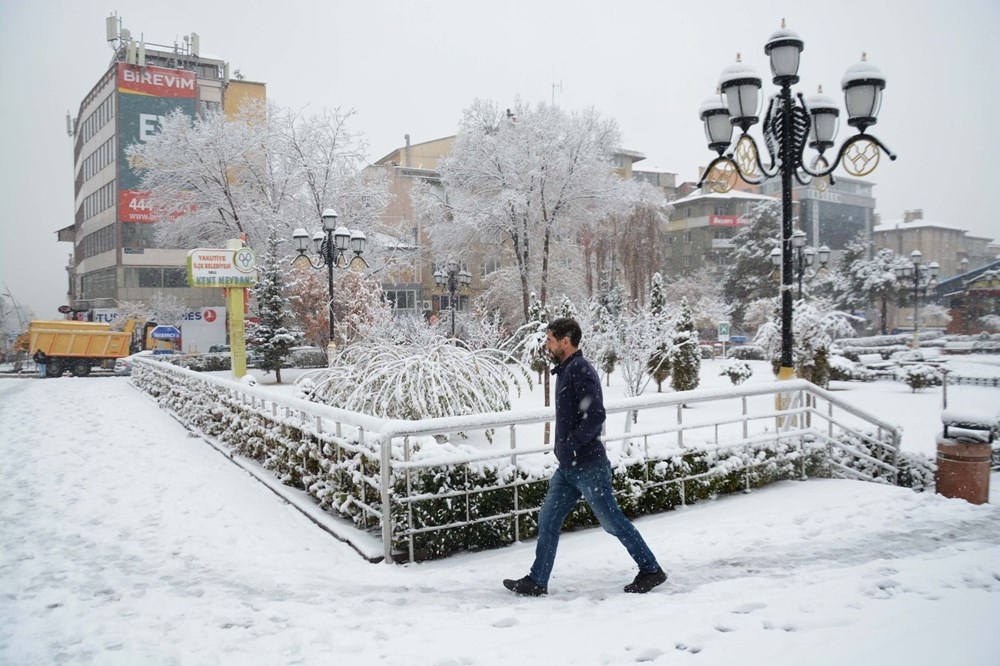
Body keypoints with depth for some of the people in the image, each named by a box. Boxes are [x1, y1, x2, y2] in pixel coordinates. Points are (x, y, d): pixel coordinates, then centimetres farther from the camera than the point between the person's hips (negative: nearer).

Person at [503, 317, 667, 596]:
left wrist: (571, 444, -26)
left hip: (587, 466, -9)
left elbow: (596, 416, -26)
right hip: (568, 467, 9)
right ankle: (536, 581, 18)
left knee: (612, 521, 3)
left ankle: (651, 570, 20)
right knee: (548, 520, 9)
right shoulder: (566, 370, 12)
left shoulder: (581, 370, -17)